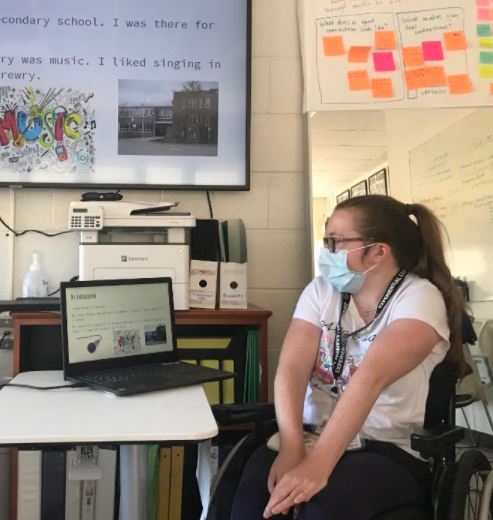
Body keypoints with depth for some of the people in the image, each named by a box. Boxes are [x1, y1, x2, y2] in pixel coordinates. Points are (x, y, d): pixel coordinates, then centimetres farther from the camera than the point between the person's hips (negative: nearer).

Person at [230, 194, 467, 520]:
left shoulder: (420, 298, -10)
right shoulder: (322, 289, 5)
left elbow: (371, 377, -26)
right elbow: (292, 368, -9)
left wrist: (318, 464, -36)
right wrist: (292, 446, -25)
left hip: (392, 451, -3)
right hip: (315, 434, 4)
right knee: (257, 485, -26)